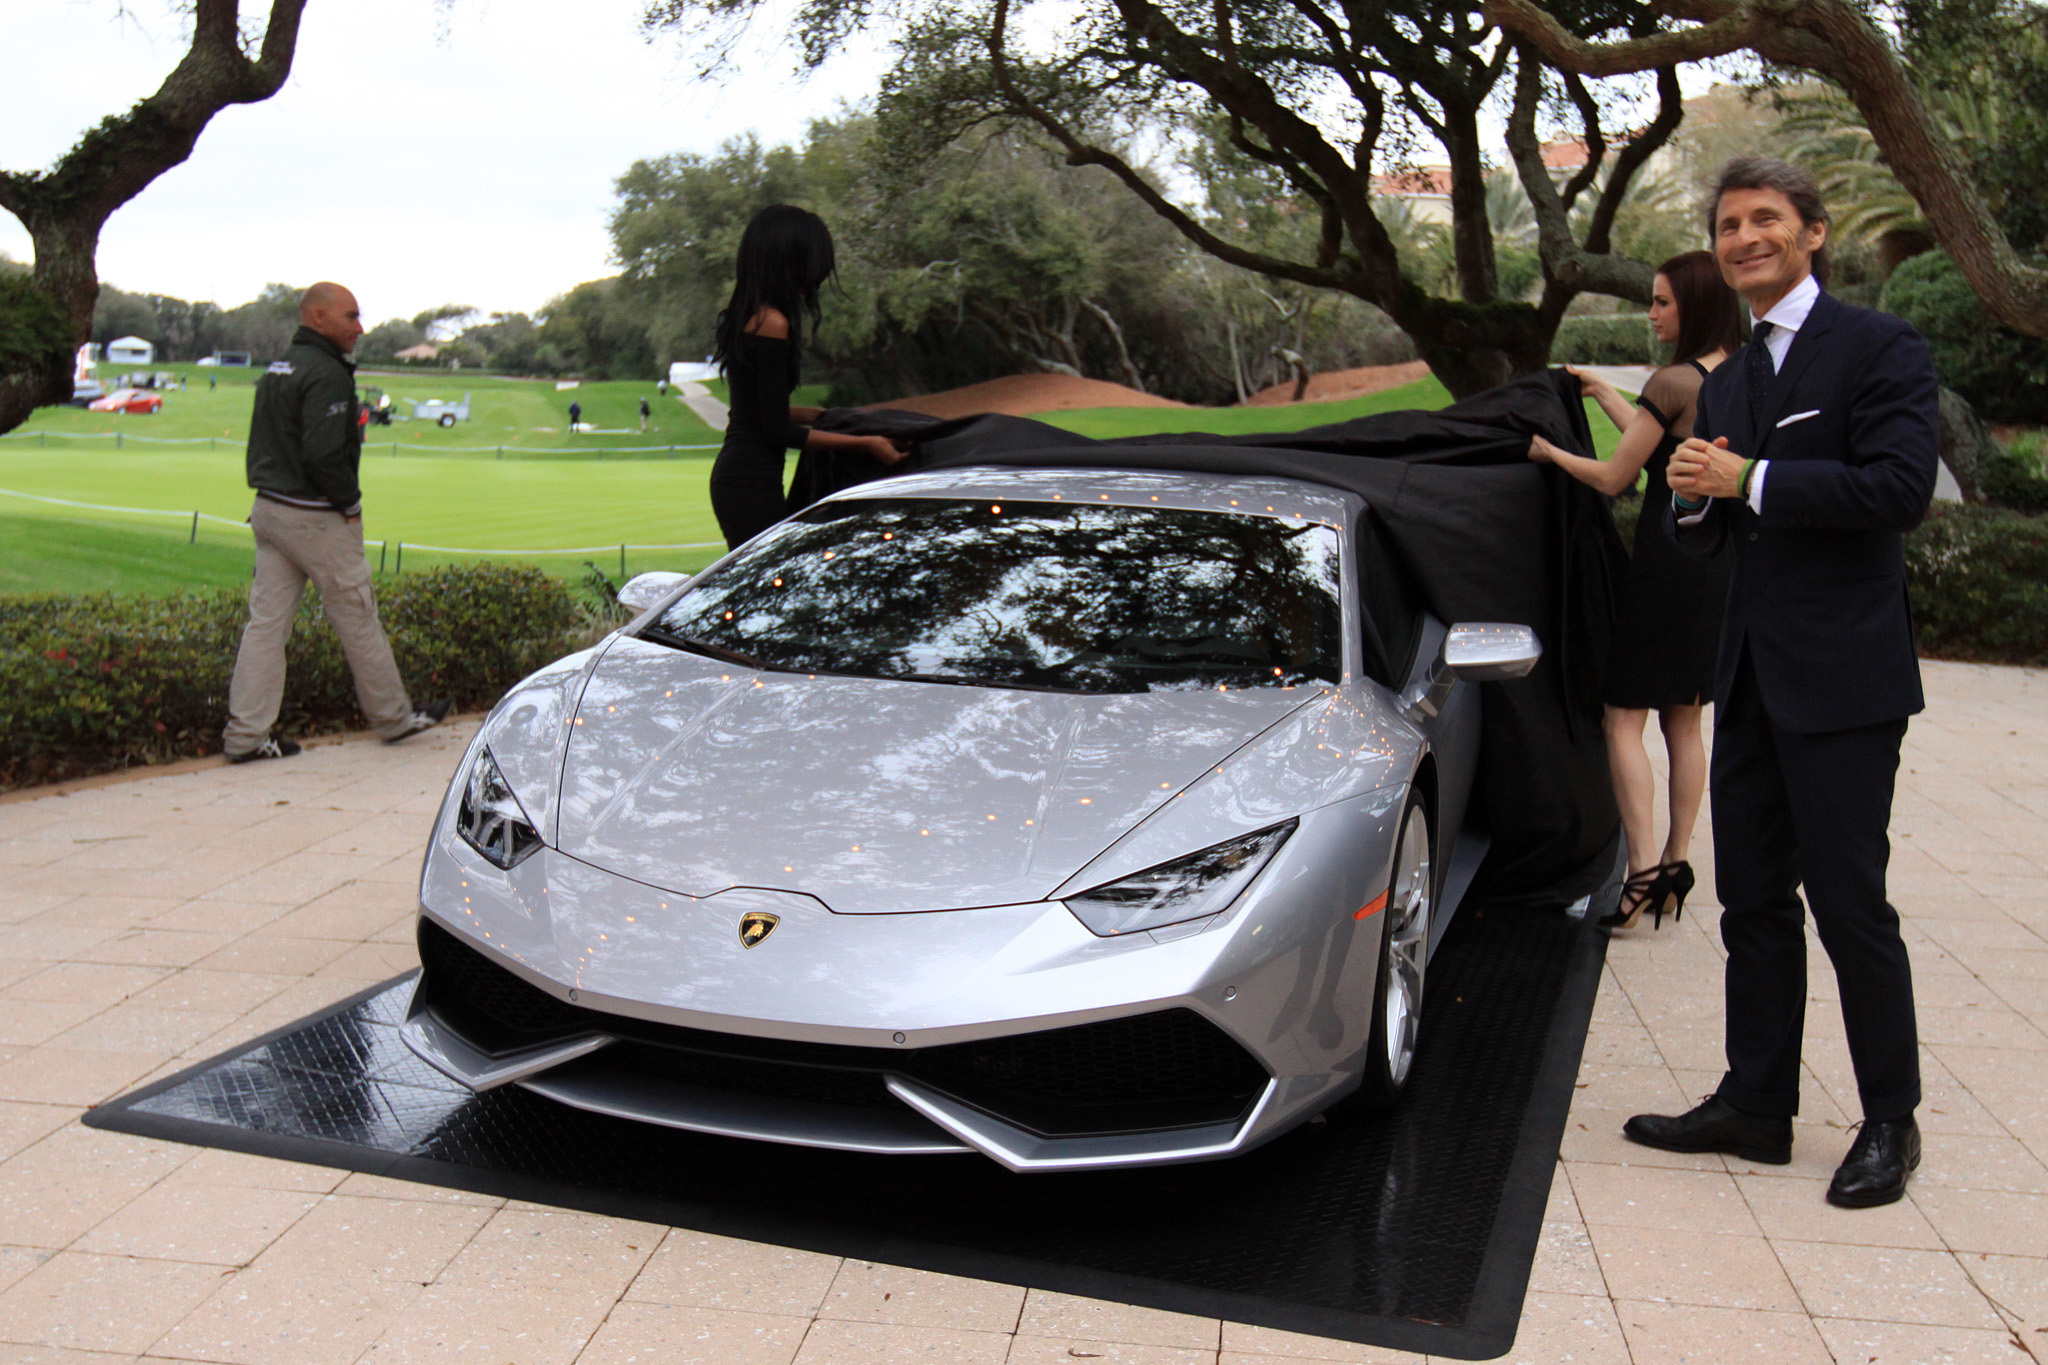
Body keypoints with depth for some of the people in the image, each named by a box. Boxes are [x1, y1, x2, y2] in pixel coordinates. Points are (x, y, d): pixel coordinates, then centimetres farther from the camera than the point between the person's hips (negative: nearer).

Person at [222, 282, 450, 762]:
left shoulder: (276, 370, 15)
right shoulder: (326, 373, -16)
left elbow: (263, 446, 17)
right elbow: (324, 456, -24)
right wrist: (350, 502, -10)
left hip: (269, 508, 9)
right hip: (316, 518, -9)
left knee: (266, 621, 7)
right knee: (358, 618, 4)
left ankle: (245, 735, 7)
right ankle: (393, 718, 18)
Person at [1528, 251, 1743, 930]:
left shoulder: (1675, 381, -14)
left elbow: (1614, 477, -11)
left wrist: (1548, 451, 5)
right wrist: (1603, 393, 31)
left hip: (1668, 561, -8)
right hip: (1721, 564, 8)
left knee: (1623, 721, -3)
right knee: (1685, 722, 14)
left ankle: (1644, 868, -10)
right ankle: (1676, 863, 19)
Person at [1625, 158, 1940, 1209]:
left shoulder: (1879, 348, -6)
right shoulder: (1725, 384, 17)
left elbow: (1900, 488, -20)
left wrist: (1751, 481, -17)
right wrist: (1692, 496, -2)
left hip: (1844, 677, -7)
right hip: (1751, 673, 8)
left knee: (1849, 903, -1)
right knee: (1753, 899, 12)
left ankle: (1890, 1122, 15)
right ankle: (1756, 1103, 23)